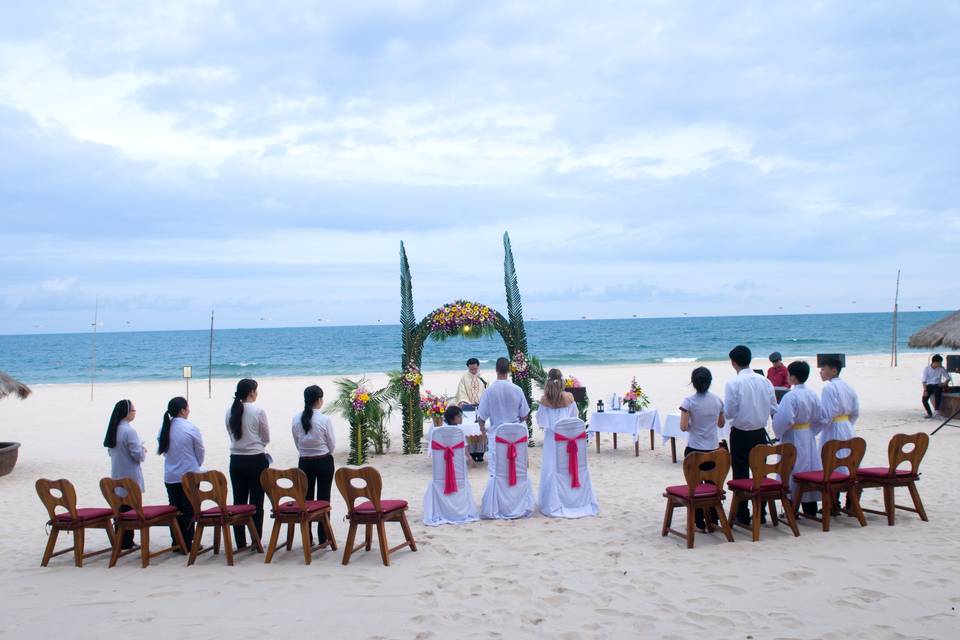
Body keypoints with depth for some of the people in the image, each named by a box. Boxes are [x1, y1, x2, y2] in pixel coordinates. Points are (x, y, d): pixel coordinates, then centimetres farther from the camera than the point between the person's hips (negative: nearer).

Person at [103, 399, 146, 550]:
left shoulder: (113, 430, 7)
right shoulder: (129, 431, -18)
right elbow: (138, 455, -18)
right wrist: (144, 451, 2)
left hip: (117, 476, 8)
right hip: (130, 476, -8)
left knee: (120, 509, 12)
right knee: (130, 509, -2)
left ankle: (119, 541, 18)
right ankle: (127, 542, 1)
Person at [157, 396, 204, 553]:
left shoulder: (164, 428, 1)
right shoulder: (190, 428, -13)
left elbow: (163, 450, 9)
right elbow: (200, 452, -4)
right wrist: (196, 466, 15)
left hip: (170, 476, 5)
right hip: (189, 475, -5)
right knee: (188, 510, 2)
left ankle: (176, 543, 15)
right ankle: (187, 543, 4)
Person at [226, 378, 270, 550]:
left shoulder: (230, 412, 1)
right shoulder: (258, 411, -12)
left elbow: (232, 436, 12)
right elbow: (266, 439, -2)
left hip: (236, 460, 4)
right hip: (256, 460, -4)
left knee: (239, 502, 10)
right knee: (256, 503, 3)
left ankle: (240, 543, 14)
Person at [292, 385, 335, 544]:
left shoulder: (296, 419, -5)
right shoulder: (324, 420, -16)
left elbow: (297, 443, 5)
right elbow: (332, 445, -6)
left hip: (305, 462, 3)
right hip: (324, 461, -3)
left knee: (306, 498, 10)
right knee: (323, 498, 6)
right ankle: (323, 538, 10)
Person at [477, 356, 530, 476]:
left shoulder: (489, 390, -11)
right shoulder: (517, 390, -7)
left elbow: (481, 417, -5)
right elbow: (524, 415, 1)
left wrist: (483, 430, 15)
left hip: (496, 433, -2)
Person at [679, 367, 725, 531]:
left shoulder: (689, 401, -13)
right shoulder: (717, 400, 0)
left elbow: (683, 427, -16)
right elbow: (721, 424, 10)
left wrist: (693, 425, 4)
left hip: (694, 449, -4)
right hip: (713, 449, 4)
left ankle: (700, 522, 7)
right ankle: (713, 520, 18)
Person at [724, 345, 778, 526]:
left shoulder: (733, 384, -15)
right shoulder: (765, 381, -2)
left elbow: (728, 413, -14)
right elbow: (774, 409, 3)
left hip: (740, 434, -4)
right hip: (760, 433, 4)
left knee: (741, 475, 5)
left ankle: (743, 516, 8)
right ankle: (760, 513, 19)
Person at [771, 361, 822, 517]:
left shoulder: (790, 396, -20)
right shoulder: (812, 395, 3)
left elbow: (785, 420, -24)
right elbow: (818, 419, 8)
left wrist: (778, 433, -7)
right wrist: (810, 432, 15)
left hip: (793, 440, -7)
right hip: (809, 439, 7)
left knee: (794, 475, 0)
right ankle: (810, 511, 19)